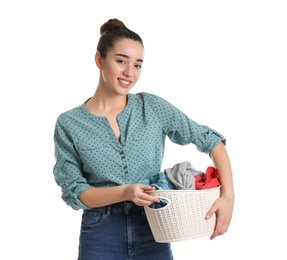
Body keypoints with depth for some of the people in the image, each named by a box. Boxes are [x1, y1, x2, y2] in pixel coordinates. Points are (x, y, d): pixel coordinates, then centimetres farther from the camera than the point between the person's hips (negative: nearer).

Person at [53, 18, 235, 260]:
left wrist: (228, 196, -14)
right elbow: (74, 192, -7)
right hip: (101, 237, -1)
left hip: (153, 232, 2)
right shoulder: (69, 124, -4)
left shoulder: (152, 106, -3)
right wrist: (125, 192, -23)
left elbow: (212, 140, -1)